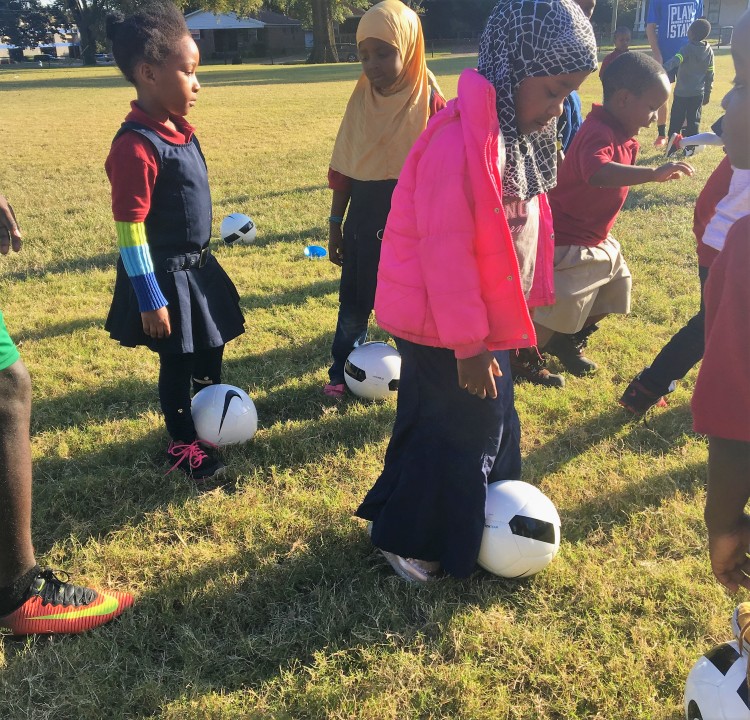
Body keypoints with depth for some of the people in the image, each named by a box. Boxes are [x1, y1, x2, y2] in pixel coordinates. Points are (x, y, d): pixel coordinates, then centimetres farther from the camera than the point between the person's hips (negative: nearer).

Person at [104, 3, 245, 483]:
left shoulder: (180, 129, 3)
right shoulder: (136, 145, -24)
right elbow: (131, 230, -23)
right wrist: (150, 299, -21)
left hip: (198, 265, 8)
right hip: (166, 276, -8)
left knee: (212, 349, 22)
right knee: (177, 364, 8)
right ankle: (184, 447, 29)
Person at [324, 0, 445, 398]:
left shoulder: (430, 102, -12)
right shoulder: (361, 99, 1)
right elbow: (343, 169, 7)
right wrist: (335, 224, 10)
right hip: (364, 218, 4)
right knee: (353, 304, 13)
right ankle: (340, 373, 31)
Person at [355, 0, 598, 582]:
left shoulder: (516, 131, 4)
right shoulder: (460, 141, -26)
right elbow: (445, 252, -26)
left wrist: (517, 313, 12)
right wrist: (468, 345, -21)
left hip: (485, 319, 9)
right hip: (445, 327, -9)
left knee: (491, 422, 22)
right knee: (455, 435, 6)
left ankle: (473, 522, 43)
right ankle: (406, 539, 28)